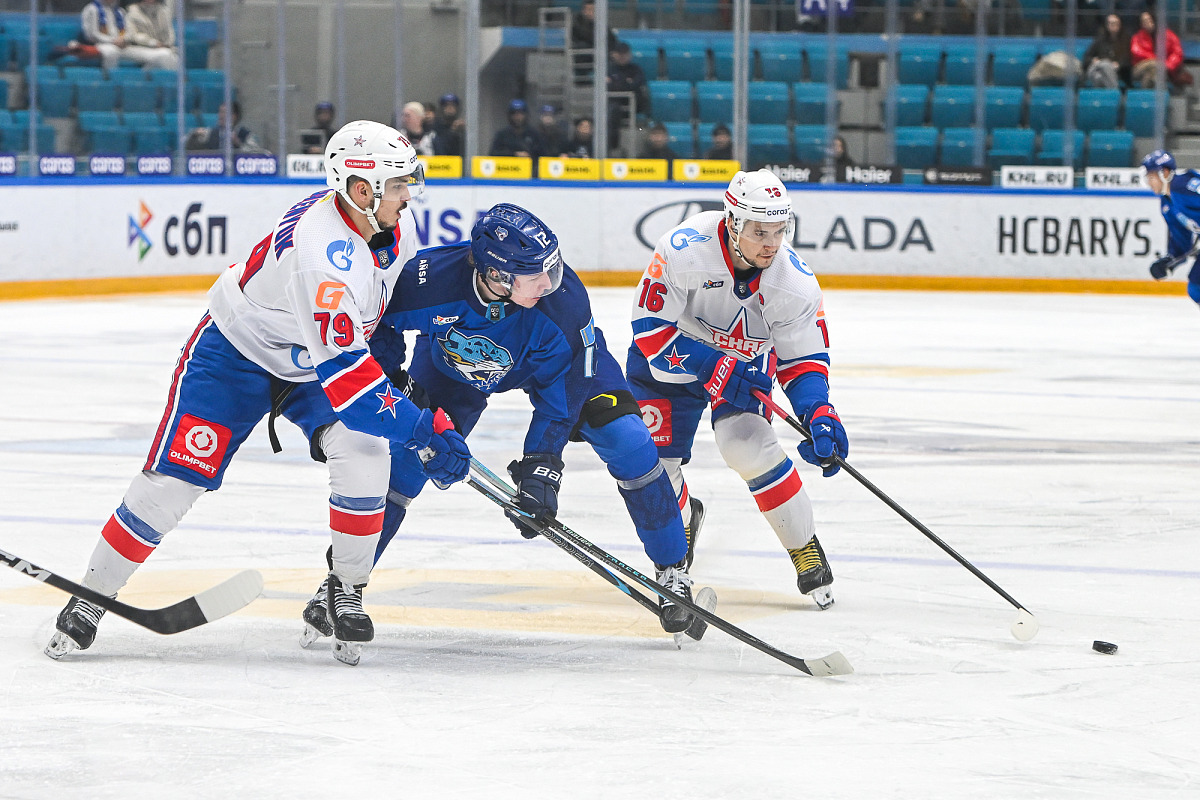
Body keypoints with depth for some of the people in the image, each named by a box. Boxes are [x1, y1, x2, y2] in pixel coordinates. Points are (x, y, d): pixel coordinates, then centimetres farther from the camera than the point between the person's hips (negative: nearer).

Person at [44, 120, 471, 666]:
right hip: (235, 351, -6)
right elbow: (343, 370, -42)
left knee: (364, 453, -19)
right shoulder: (322, 249, -39)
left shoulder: (397, 226, -12)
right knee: (174, 479, -9)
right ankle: (91, 598, 7)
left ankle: (347, 589, -1)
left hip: (309, 360, 6)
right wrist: (424, 429, -42)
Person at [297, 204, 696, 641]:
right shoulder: (430, 278, -40)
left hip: (553, 356, 0)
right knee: (403, 453, -14)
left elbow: (560, 391, -29)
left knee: (626, 438, -16)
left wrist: (540, 467, -35)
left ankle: (672, 571, 2)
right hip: (452, 360, 0)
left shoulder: (564, 298, -40)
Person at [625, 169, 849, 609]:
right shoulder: (685, 249, -35)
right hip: (672, 355, 0)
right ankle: (682, 517, 32)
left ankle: (805, 547, -8)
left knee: (745, 443, -25)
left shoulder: (796, 282, -25)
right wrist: (714, 371, -36)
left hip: (746, 360, 0)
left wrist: (819, 415, -30)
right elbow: (651, 326, -29)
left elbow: (803, 360, -13)